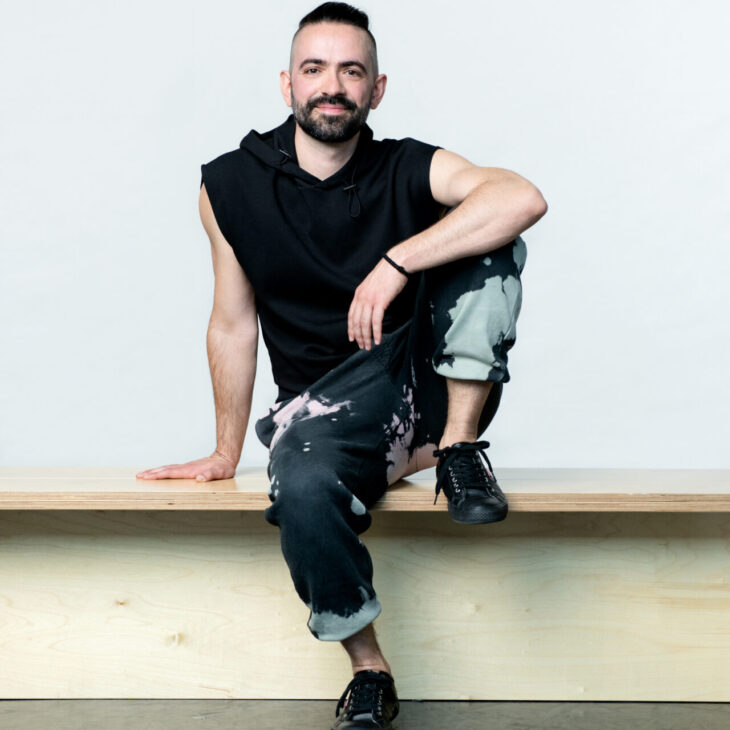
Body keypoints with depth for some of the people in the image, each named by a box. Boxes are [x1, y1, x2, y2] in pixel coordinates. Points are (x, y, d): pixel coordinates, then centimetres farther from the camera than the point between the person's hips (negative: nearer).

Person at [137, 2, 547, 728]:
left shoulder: (409, 171, -4)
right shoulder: (231, 185, -1)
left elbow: (523, 198, -25)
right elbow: (232, 324, 6)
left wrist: (395, 263, -30)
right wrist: (227, 452, 10)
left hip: (428, 383, 0)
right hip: (325, 407, 0)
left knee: (490, 245, -21)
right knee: (302, 489, -35)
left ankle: (458, 448, -15)